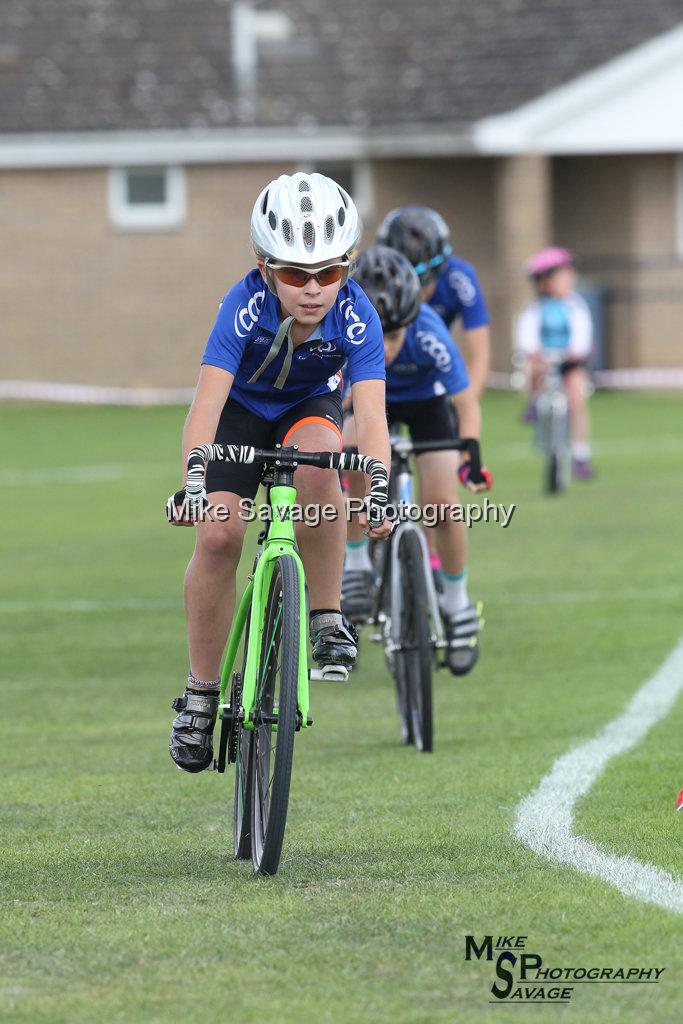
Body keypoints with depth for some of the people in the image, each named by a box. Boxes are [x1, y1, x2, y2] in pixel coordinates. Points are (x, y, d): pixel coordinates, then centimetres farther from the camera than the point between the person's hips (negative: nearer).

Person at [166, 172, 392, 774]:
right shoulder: (246, 305, -32)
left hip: (310, 407, 0)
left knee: (319, 457, -35)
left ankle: (327, 617, -19)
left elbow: (371, 415, -37)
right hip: (242, 410, 0)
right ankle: (201, 691, -3)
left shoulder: (356, 316, -29)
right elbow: (207, 401, -39)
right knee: (218, 534, -20)